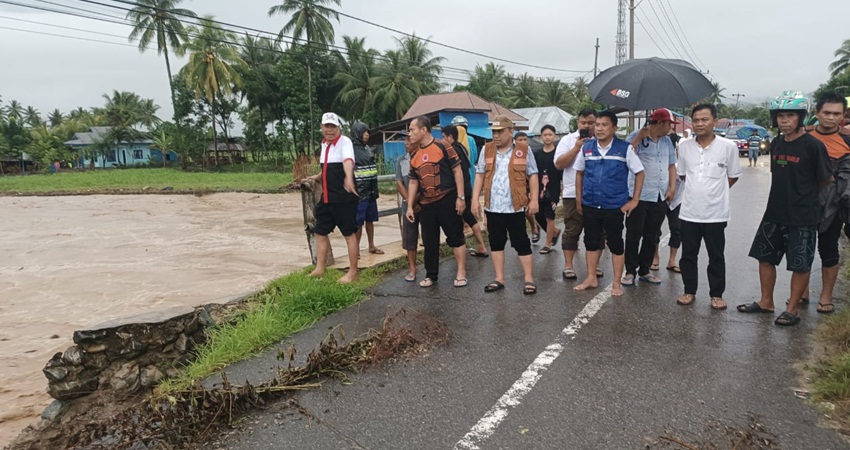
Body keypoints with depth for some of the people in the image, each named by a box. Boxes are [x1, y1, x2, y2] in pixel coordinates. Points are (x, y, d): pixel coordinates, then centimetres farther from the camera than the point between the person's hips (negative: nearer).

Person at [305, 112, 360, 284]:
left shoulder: (345, 142, -14)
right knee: (320, 232, 14)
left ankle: (353, 272, 12)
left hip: (344, 198, -8)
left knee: (349, 233, 1)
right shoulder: (324, 144, 11)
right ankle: (320, 269, 28)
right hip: (326, 197, 8)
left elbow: (348, 160, -37)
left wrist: (349, 178, -55)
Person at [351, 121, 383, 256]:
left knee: (370, 219, 14)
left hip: (370, 191, 7)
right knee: (358, 222, -3)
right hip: (359, 192, -7)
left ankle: (371, 246, 24)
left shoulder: (367, 148, 15)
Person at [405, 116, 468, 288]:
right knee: (429, 241, 10)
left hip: (447, 200, -6)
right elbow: (413, 182, 15)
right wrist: (410, 206, 10)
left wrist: (460, 197, -12)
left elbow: (457, 171, -7)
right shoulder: (414, 156, 11)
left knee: (455, 237, 3)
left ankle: (461, 273, 11)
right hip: (426, 204, 6)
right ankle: (431, 275, 23)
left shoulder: (443, 147, -7)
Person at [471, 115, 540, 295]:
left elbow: (532, 176, 0)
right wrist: (475, 199, 1)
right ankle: (499, 279, 21)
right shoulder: (487, 150, 7)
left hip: (515, 207, -4)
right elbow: (480, 175, 8)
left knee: (521, 243, 2)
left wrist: (534, 200, -5)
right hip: (492, 206, 4)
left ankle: (529, 279, 11)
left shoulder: (523, 150, -1)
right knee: (496, 242, 11)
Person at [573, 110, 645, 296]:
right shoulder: (586, 147, 2)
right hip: (590, 205, 3)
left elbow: (639, 173, 0)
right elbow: (579, 173, 12)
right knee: (591, 241, 12)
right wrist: (578, 199, 9)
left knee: (615, 243, 6)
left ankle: (617, 283, 17)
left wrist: (634, 200, -4)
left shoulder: (625, 148, -7)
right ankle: (591, 278, 27)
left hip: (614, 206, -3)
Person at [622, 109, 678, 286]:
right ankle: (630, 271, 10)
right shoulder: (635, 137, -5)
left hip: (660, 197, 6)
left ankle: (644, 270, 22)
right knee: (634, 235, 0)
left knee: (652, 236, 11)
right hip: (639, 196, -6)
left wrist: (672, 188, 7)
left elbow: (671, 165, 18)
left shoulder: (667, 141, 14)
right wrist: (639, 138, -19)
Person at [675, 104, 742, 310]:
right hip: (688, 211, 2)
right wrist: (697, 189, 8)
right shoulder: (684, 146, 1)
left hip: (715, 212, -2)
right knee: (688, 254, 11)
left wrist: (713, 190, 4)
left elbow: (733, 176, 5)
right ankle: (689, 291, 25)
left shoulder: (728, 146, -6)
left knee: (716, 256, 9)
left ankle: (717, 294, 22)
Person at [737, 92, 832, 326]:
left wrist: (806, 193, 8)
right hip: (775, 213, 6)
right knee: (765, 257, 13)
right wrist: (787, 194, 7)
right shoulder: (776, 144, 5)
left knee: (800, 265, 4)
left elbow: (827, 180, -5)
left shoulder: (813, 146, -13)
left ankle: (792, 309, 17)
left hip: (802, 217, -6)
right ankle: (766, 302, 27)